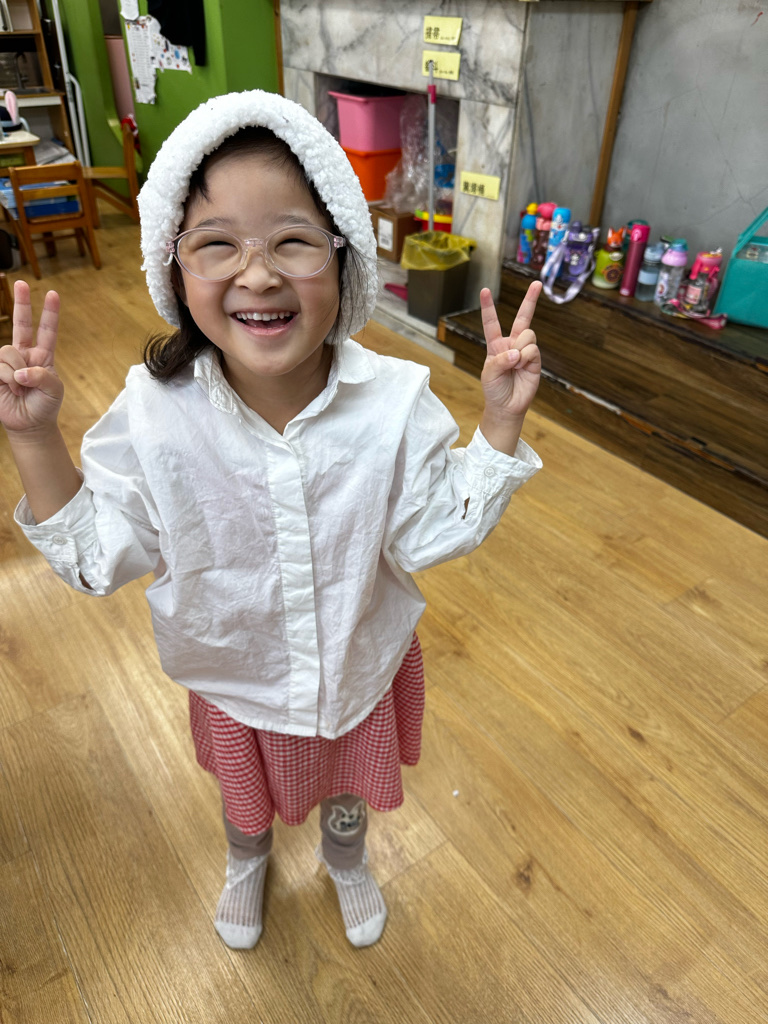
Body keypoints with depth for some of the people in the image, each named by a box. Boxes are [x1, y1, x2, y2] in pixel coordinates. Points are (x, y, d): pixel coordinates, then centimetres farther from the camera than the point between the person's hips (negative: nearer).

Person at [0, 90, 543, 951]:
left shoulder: (395, 401, -26)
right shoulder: (153, 413, -26)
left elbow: (434, 534, -18)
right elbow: (97, 558, -16)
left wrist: (500, 420, -27)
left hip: (361, 669, 0)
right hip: (235, 682, 0)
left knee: (347, 789, 31)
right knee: (244, 791, 32)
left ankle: (346, 860, 69)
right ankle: (246, 860, 71)